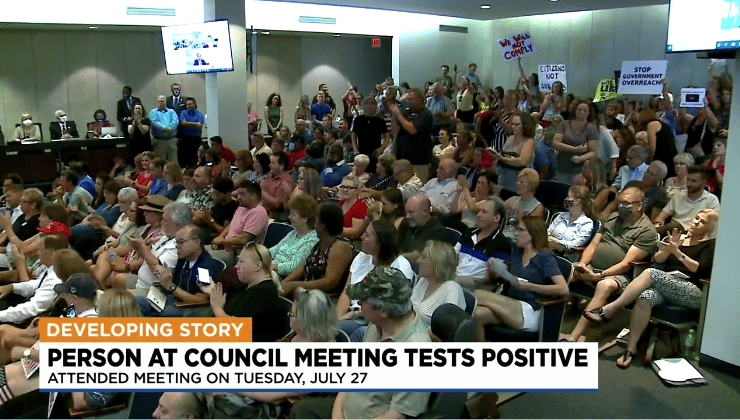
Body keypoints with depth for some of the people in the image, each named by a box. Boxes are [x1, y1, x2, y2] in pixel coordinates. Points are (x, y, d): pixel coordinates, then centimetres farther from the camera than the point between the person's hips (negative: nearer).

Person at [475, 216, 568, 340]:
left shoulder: (545, 257, -3)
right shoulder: (517, 252, 20)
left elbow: (563, 289, -14)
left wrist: (530, 286, -21)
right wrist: (494, 268, -4)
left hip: (530, 312, -6)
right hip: (512, 307, 6)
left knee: (479, 295, -23)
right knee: (478, 314, -25)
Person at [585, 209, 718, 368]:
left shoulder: (710, 245, 10)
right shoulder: (679, 237, 25)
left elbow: (700, 269, -5)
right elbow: (657, 259, 14)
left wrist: (677, 252, -10)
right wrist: (670, 246, -4)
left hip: (694, 293, -4)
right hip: (665, 287, 4)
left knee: (651, 273, -32)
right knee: (645, 297, -34)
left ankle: (608, 310, -32)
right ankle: (631, 348, -33)